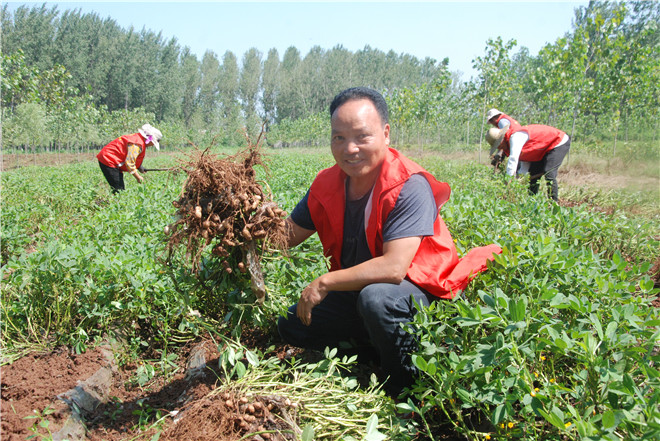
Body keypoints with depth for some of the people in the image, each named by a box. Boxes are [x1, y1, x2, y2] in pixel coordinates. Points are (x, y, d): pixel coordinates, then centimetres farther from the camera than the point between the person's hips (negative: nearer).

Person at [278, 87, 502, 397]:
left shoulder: (409, 187, -26)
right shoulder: (328, 183, -5)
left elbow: (394, 268, -34)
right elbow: (289, 235, 3)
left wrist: (324, 283, -26)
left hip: (419, 293, -7)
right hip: (357, 290, 7)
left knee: (376, 297, -38)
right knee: (291, 326, 0)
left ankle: (410, 393, -12)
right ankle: (383, 354, 1)